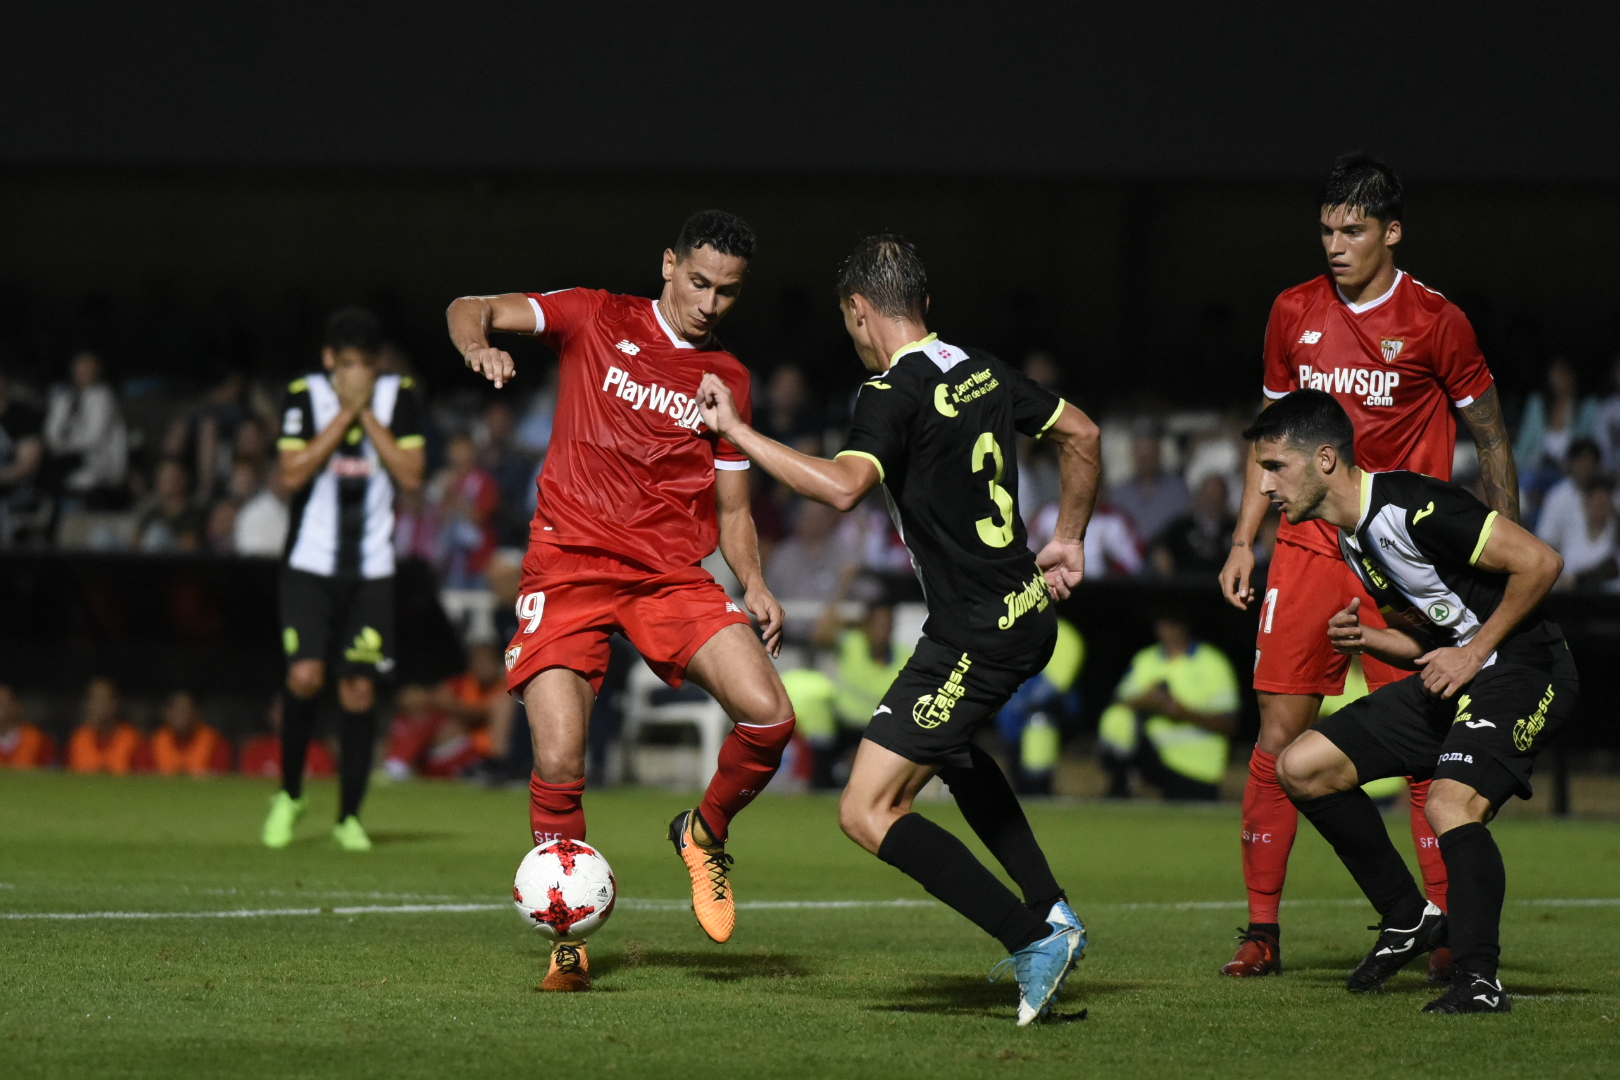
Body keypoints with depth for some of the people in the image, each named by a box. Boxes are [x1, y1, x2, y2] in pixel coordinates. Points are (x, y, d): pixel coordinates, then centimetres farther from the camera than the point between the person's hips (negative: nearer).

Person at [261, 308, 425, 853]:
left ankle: (350, 815, 12)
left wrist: (368, 415, -12)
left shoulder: (398, 397, 1)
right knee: (305, 676, -15)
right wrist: (344, 413, -15)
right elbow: (293, 474, -13)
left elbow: (412, 475, -7)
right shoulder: (306, 396, -4)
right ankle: (289, 795, 7)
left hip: (371, 568, 1)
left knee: (360, 688, -1)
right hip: (310, 563, -1)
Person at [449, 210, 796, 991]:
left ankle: (705, 833, 14)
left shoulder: (727, 380, 14)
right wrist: (478, 346, -21)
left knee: (768, 716, -18)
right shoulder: (597, 320, 6)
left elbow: (732, 508, 19)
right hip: (569, 565, -3)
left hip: (672, 575, 3)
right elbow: (470, 309, 3)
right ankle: (567, 937, 5)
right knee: (559, 764, -16)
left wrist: (753, 586, 1)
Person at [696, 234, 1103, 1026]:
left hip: (976, 635, -9)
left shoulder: (893, 392, -16)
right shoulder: (981, 370, 9)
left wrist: (737, 431, -26)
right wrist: (1068, 540, 30)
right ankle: (1051, 913, 33)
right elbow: (1082, 435, 21)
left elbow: (844, 485, -33)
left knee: (867, 811, -8)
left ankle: (1035, 939, -14)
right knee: (948, 747, 37)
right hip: (1029, 611, 9)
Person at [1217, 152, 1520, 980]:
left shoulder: (1435, 322, -4)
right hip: (1307, 549, 3)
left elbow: (1491, 439, 3)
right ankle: (1262, 932, 5)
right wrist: (1244, 540, 12)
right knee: (1278, 739, -1)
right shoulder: (1294, 314, 8)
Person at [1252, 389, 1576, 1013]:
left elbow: (1540, 562, -20)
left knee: (1450, 806, -32)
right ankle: (1409, 920, 12)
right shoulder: (1351, 537, 9)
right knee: (1301, 767, 4)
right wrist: (1364, 638, -2)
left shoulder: (1411, 507, -21)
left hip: (1522, 670, -10)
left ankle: (1479, 979, -23)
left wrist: (1475, 653, -16)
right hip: (1451, 680, 10)